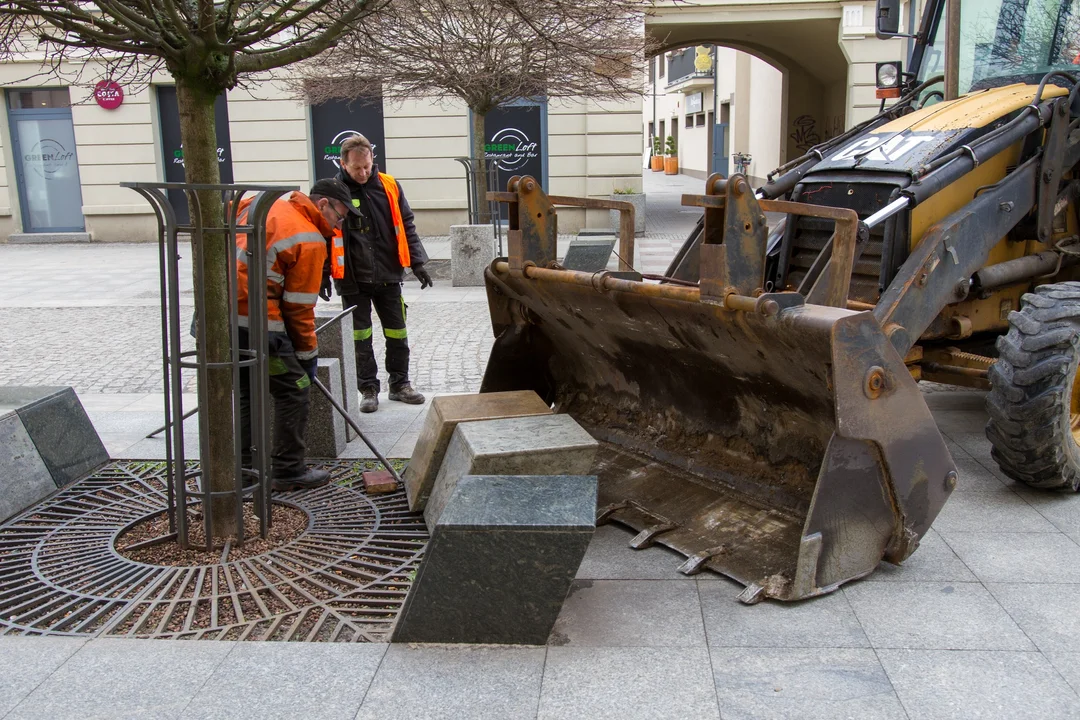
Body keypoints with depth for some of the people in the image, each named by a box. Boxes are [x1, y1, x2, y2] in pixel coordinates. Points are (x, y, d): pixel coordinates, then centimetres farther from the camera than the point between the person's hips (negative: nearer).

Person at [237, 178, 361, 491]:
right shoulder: (310, 240, -9)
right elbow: (299, 306, -8)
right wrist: (308, 354, 3)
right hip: (254, 320, -9)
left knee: (246, 387, 22)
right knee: (294, 389, 3)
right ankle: (288, 471, 9)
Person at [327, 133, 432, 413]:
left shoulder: (389, 186, 1)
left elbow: (405, 226, 8)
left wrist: (417, 262, 2)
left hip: (388, 276, 2)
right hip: (352, 280, -2)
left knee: (397, 334, 10)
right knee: (360, 338, 6)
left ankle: (400, 384, 24)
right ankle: (368, 389, 17)